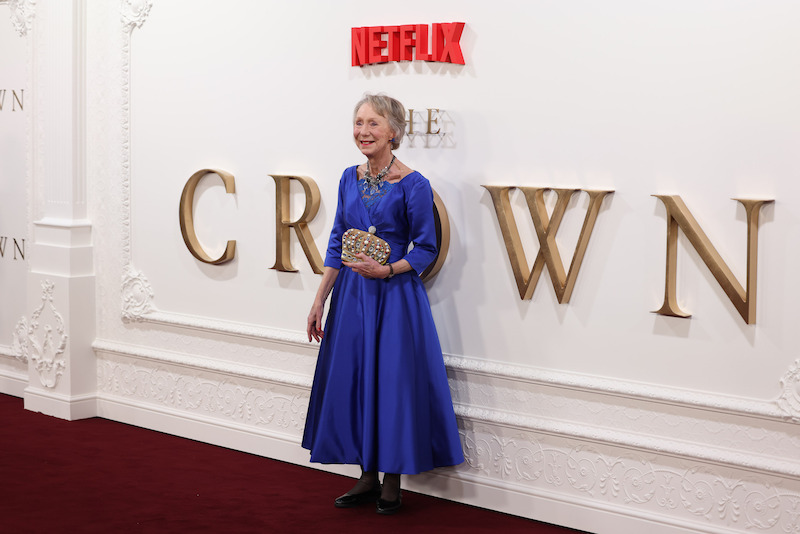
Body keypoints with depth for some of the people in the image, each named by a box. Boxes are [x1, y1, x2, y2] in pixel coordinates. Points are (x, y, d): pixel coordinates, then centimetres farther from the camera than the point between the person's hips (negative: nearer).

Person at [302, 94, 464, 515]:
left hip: (394, 297, -6)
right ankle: (367, 478, 22)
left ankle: (392, 484, 13)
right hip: (351, 295, 6)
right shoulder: (350, 178, 7)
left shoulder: (413, 185, -11)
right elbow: (337, 243, 11)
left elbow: (425, 249, -6)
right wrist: (319, 301, 8)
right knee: (351, 381, 8)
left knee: (393, 382, -2)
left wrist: (386, 270, -21)